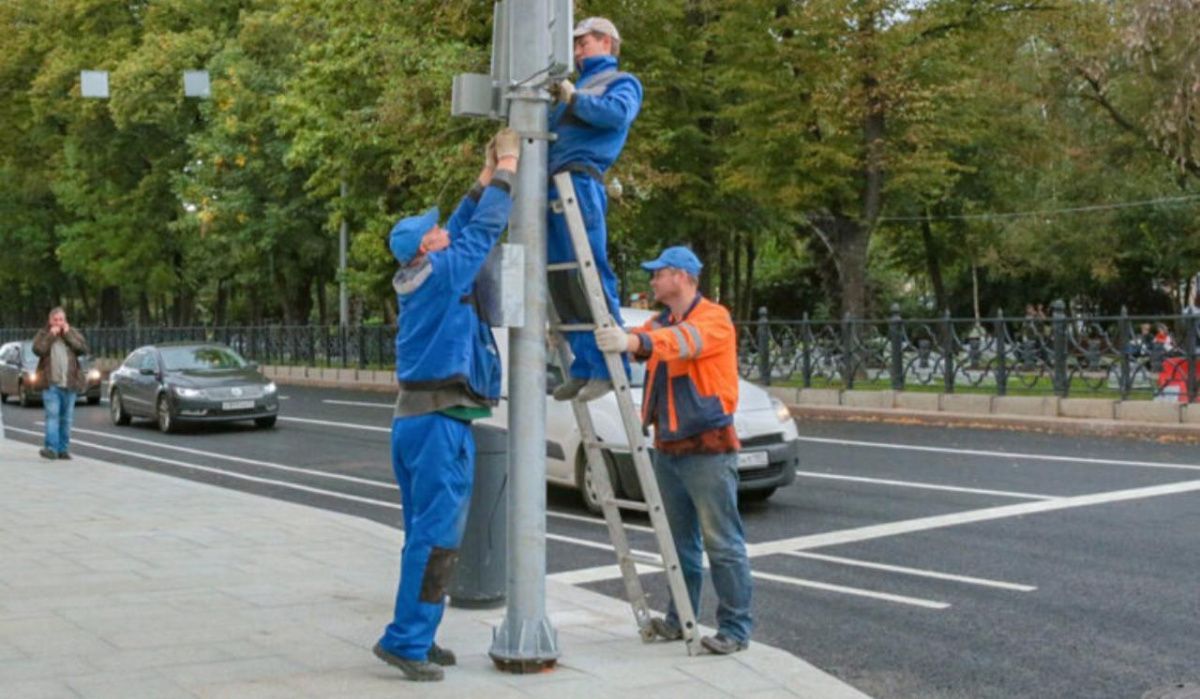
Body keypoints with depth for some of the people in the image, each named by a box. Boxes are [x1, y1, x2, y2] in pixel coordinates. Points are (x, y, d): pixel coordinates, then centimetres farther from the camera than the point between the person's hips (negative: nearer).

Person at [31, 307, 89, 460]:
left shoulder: (73, 333, 12)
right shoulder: (43, 334, 8)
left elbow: (83, 349, -3)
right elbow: (38, 349, -10)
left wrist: (68, 335, -6)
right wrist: (51, 335, -10)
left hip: (69, 384, 2)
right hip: (51, 384, -2)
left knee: (67, 418, 5)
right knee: (52, 415, -13)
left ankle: (63, 449, 10)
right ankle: (51, 448, -18)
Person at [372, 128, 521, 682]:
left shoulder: (420, 276, 13)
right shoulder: (442, 273, -9)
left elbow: (465, 224, 23)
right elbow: (484, 227, -7)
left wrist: (489, 172, 24)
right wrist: (507, 166, 5)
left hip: (414, 418, 9)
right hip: (440, 422, -9)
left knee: (425, 534, 12)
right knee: (437, 538, -8)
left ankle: (415, 638, 15)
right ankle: (406, 640, -7)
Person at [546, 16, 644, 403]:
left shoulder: (622, 82, 11)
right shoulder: (577, 85, 31)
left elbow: (616, 113, -11)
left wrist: (573, 98, -9)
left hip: (580, 182, -8)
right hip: (552, 185, 8)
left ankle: (608, 367, -12)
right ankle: (583, 367, 8)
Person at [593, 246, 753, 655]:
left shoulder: (714, 318, -10)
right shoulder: (659, 324, 16)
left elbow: (684, 340, -31)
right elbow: (616, 346, 7)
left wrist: (635, 341, -47)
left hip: (708, 450, -8)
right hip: (668, 449, 8)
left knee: (722, 543, -5)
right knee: (679, 541, 15)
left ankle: (736, 628, -1)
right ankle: (679, 619, 24)